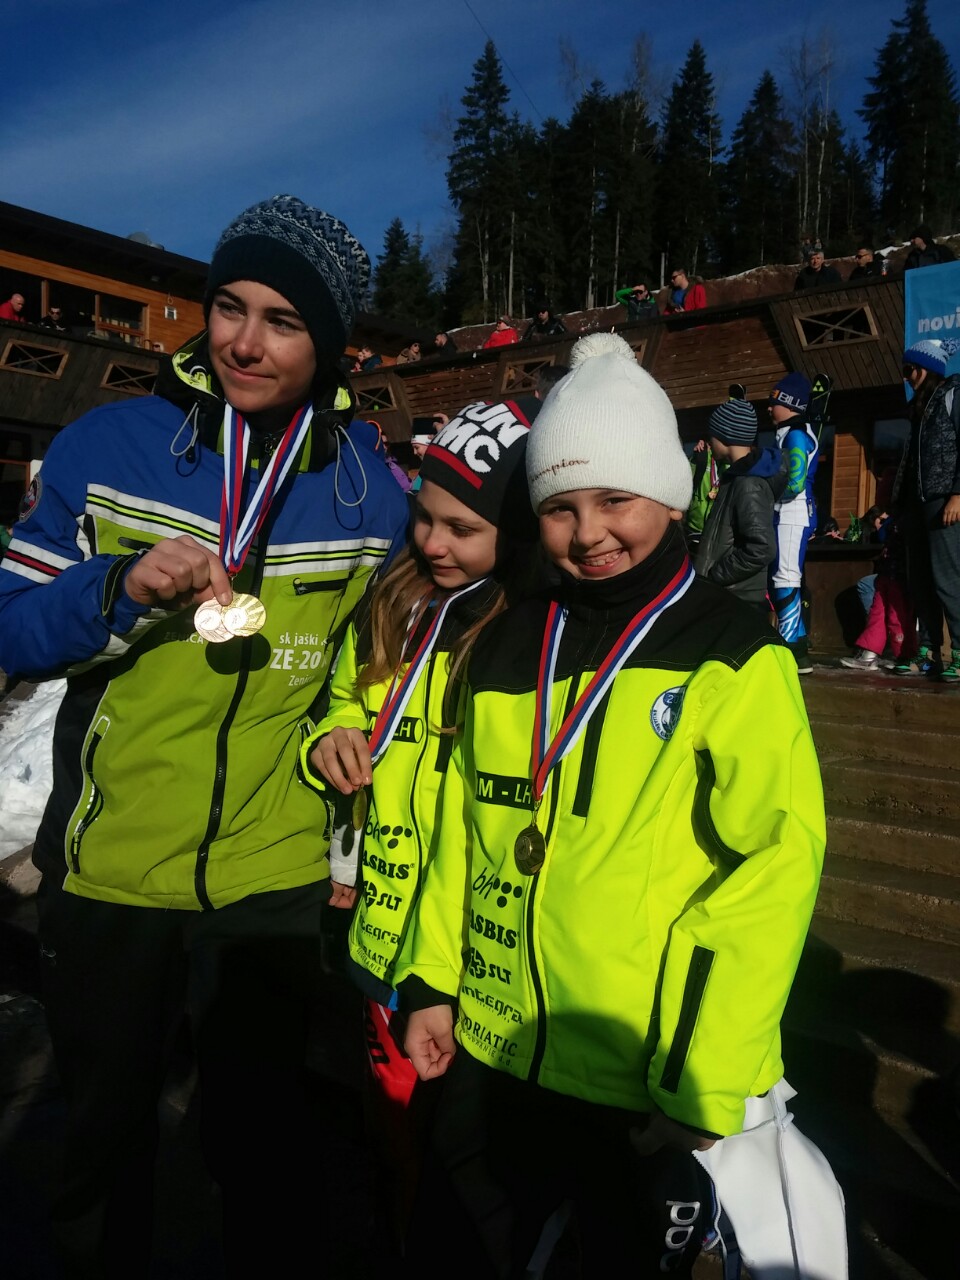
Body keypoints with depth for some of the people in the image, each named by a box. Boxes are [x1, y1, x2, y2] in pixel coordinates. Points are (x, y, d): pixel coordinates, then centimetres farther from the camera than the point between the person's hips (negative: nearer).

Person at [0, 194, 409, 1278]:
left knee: (262, 1146, 18)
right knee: (103, 1138, 23)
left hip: (275, 884, 0)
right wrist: (123, 588, -24)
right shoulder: (106, 447, -6)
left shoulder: (370, 496, -3)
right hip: (103, 874, 1)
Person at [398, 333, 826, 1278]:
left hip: (649, 1090, -4)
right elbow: (465, 820, 9)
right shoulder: (507, 645, 3)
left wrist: (704, 1088, -15)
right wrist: (434, 981, 7)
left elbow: (772, 869, -15)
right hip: (491, 1057, 5)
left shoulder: (734, 659, -11)